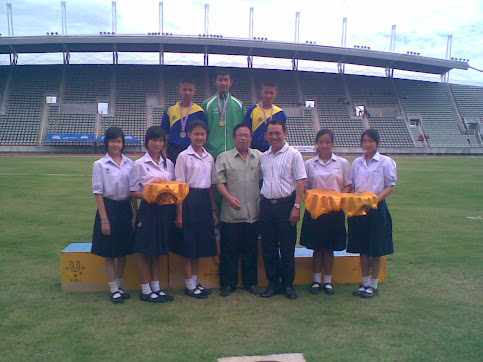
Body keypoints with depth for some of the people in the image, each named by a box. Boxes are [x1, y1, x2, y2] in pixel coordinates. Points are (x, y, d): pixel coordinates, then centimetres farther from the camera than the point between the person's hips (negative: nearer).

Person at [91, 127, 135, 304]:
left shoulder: (129, 163, 4)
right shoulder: (100, 165, -4)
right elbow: (98, 193, -6)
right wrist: (104, 220, -11)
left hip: (125, 209, 3)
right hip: (109, 208, -3)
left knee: (123, 252, 12)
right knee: (109, 253, 5)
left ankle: (119, 286, 27)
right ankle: (113, 290, 17)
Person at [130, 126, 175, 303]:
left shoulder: (168, 163, 10)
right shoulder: (140, 164, -4)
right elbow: (133, 192, -6)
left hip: (165, 210, 5)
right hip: (148, 210, -5)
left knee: (159, 251, 14)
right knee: (145, 251, 4)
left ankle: (156, 288, 25)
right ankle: (145, 290, 17)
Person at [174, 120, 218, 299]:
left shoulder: (209, 158, 10)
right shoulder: (184, 156, -5)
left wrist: (213, 210, 12)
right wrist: (179, 214, -12)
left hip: (205, 201, 5)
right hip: (189, 200, -5)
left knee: (200, 244, 12)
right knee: (187, 245, 2)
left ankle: (195, 282, 24)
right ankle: (190, 286, 13)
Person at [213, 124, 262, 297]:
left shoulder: (259, 156, 10)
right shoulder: (224, 157, 4)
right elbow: (219, 181, -2)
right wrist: (229, 197, -17)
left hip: (253, 213, 2)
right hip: (231, 213, -2)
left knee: (251, 250, 11)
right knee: (229, 250, 5)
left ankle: (251, 282, 25)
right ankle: (227, 283, 18)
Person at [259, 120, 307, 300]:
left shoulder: (293, 155, -3)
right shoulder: (264, 157, 12)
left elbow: (301, 182, -8)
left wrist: (296, 207, -14)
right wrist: (262, 203, 10)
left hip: (286, 204, -4)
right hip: (266, 204, 5)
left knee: (287, 247, 2)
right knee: (268, 246, 8)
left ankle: (288, 284, 16)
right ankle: (273, 283, 21)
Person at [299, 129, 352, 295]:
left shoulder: (342, 163, 5)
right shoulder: (309, 164, 6)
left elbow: (348, 186, 5)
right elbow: (304, 187, 7)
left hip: (335, 209, 0)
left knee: (329, 248, 7)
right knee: (317, 248, 6)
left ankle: (328, 281, 18)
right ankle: (316, 280, 18)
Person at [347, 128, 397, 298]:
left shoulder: (386, 162, -2)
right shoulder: (357, 163, 10)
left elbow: (391, 186, -5)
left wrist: (375, 199, -19)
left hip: (376, 209, -4)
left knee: (375, 250, 3)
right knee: (362, 249, 9)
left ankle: (373, 285, 15)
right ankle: (365, 283, 21)